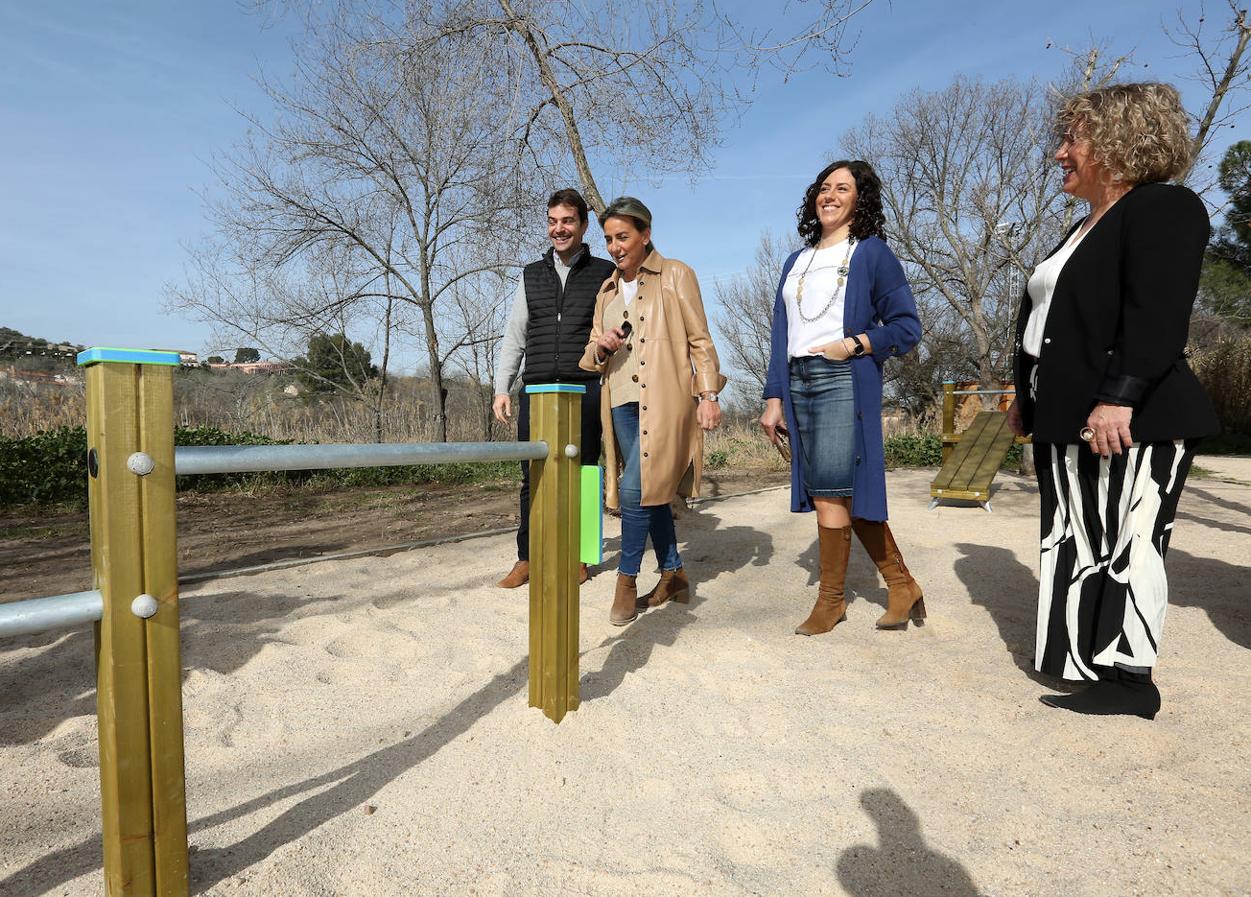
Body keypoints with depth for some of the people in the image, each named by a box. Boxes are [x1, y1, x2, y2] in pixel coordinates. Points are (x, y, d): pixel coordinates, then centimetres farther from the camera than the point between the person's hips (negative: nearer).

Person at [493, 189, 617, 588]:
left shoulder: (605, 273, 9)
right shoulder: (531, 275, 17)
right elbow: (514, 336, 16)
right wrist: (501, 388, 7)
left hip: (585, 390, -2)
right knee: (533, 477, 2)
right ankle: (527, 558, 12)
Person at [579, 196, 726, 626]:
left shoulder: (675, 275, 4)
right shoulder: (607, 290, 18)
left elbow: (700, 340, 0)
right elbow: (592, 357, 19)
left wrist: (708, 394, -9)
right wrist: (600, 347, -5)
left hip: (665, 399, -5)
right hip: (622, 401, 6)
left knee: (637, 489, -14)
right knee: (652, 491, 8)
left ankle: (627, 580, 0)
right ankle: (673, 575, 20)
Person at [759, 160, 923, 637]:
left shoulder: (872, 253, 4)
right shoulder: (796, 262, 20)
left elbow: (906, 326, 0)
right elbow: (781, 335, 16)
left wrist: (852, 345, -14)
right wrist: (774, 399, 9)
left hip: (844, 383, -5)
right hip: (798, 383, 6)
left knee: (829, 491, -8)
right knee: (849, 493, 6)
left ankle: (831, 599, 7)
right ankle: (902, 585, 19)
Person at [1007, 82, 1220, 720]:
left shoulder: (1163, 207, -7)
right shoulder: (1085, 230, 22)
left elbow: (1157, 315, -20)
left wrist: (1118, 397, -28)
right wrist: (1029, 396, 22)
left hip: (1126, 420, -9)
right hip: (1067, 418, 9)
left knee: (1123, 546, -4)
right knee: (1074, 544, 11)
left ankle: (1128, 680, 6)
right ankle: (1081, 657, 21)